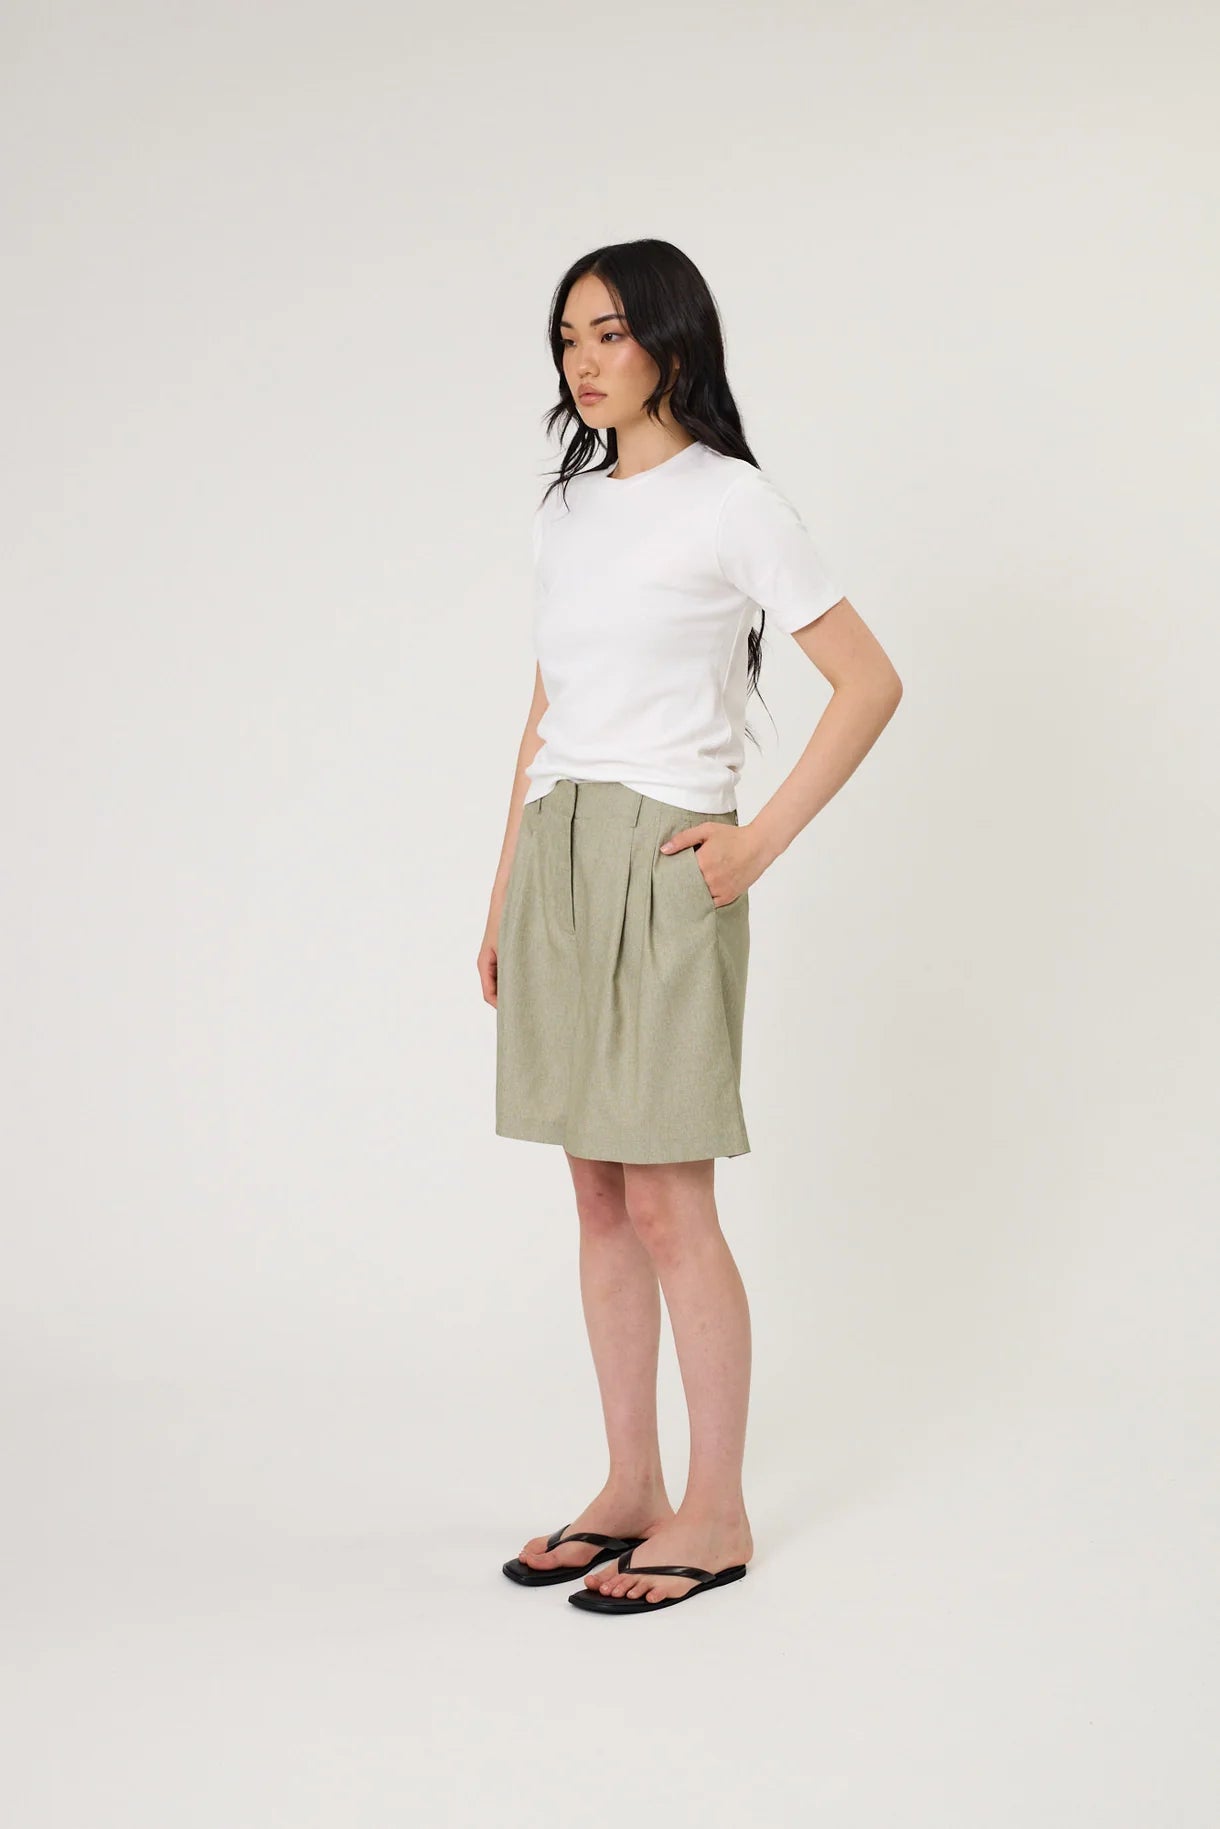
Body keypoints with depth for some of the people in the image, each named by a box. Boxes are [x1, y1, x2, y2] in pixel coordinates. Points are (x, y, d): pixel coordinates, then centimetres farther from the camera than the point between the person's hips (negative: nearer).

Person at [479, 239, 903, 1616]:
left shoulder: (732, 502, -4)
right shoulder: (565, 510, 15)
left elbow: (869, 683, -5)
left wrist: (758, 842, -10)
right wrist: (504, 898, 15)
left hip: (660, 867, -6)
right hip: (554, 863, 7)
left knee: (666, 1203, -5)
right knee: (598, 1195, 9)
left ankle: (716, 1516, 7)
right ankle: (630, 1490, 19)